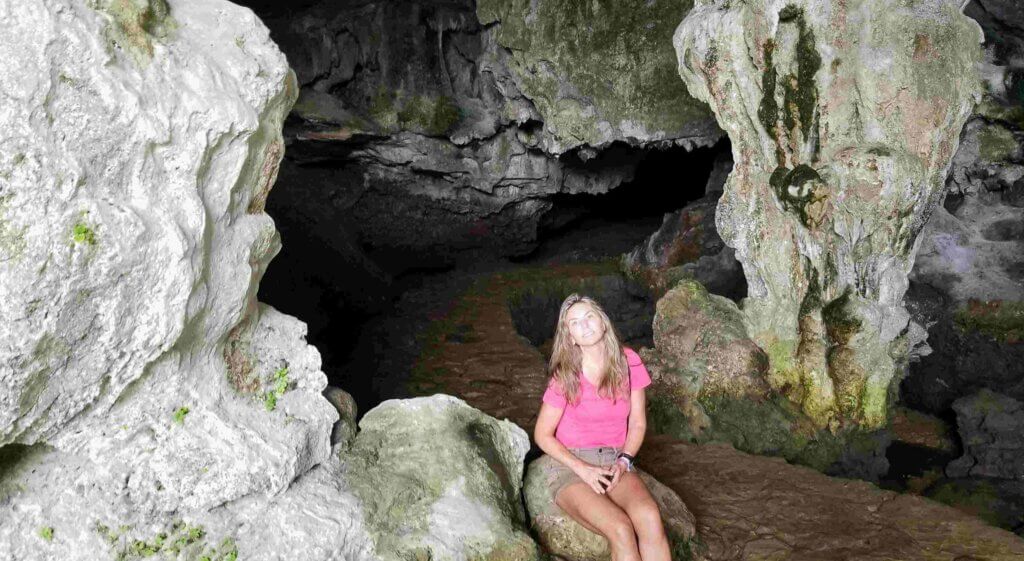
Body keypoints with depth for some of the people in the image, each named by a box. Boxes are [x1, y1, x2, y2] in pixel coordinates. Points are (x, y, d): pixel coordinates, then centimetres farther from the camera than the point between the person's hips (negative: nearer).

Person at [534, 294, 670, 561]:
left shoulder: (628, 363, -1)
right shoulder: (565, 377, -9)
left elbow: (637, 423, 6)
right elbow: (543, 435, -2)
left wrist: (624, 461, -11)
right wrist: (582, 469, -14)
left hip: (615, 464, 3)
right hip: (572, 466, -3)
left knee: (649, 517, -31)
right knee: (620, 529, -31)